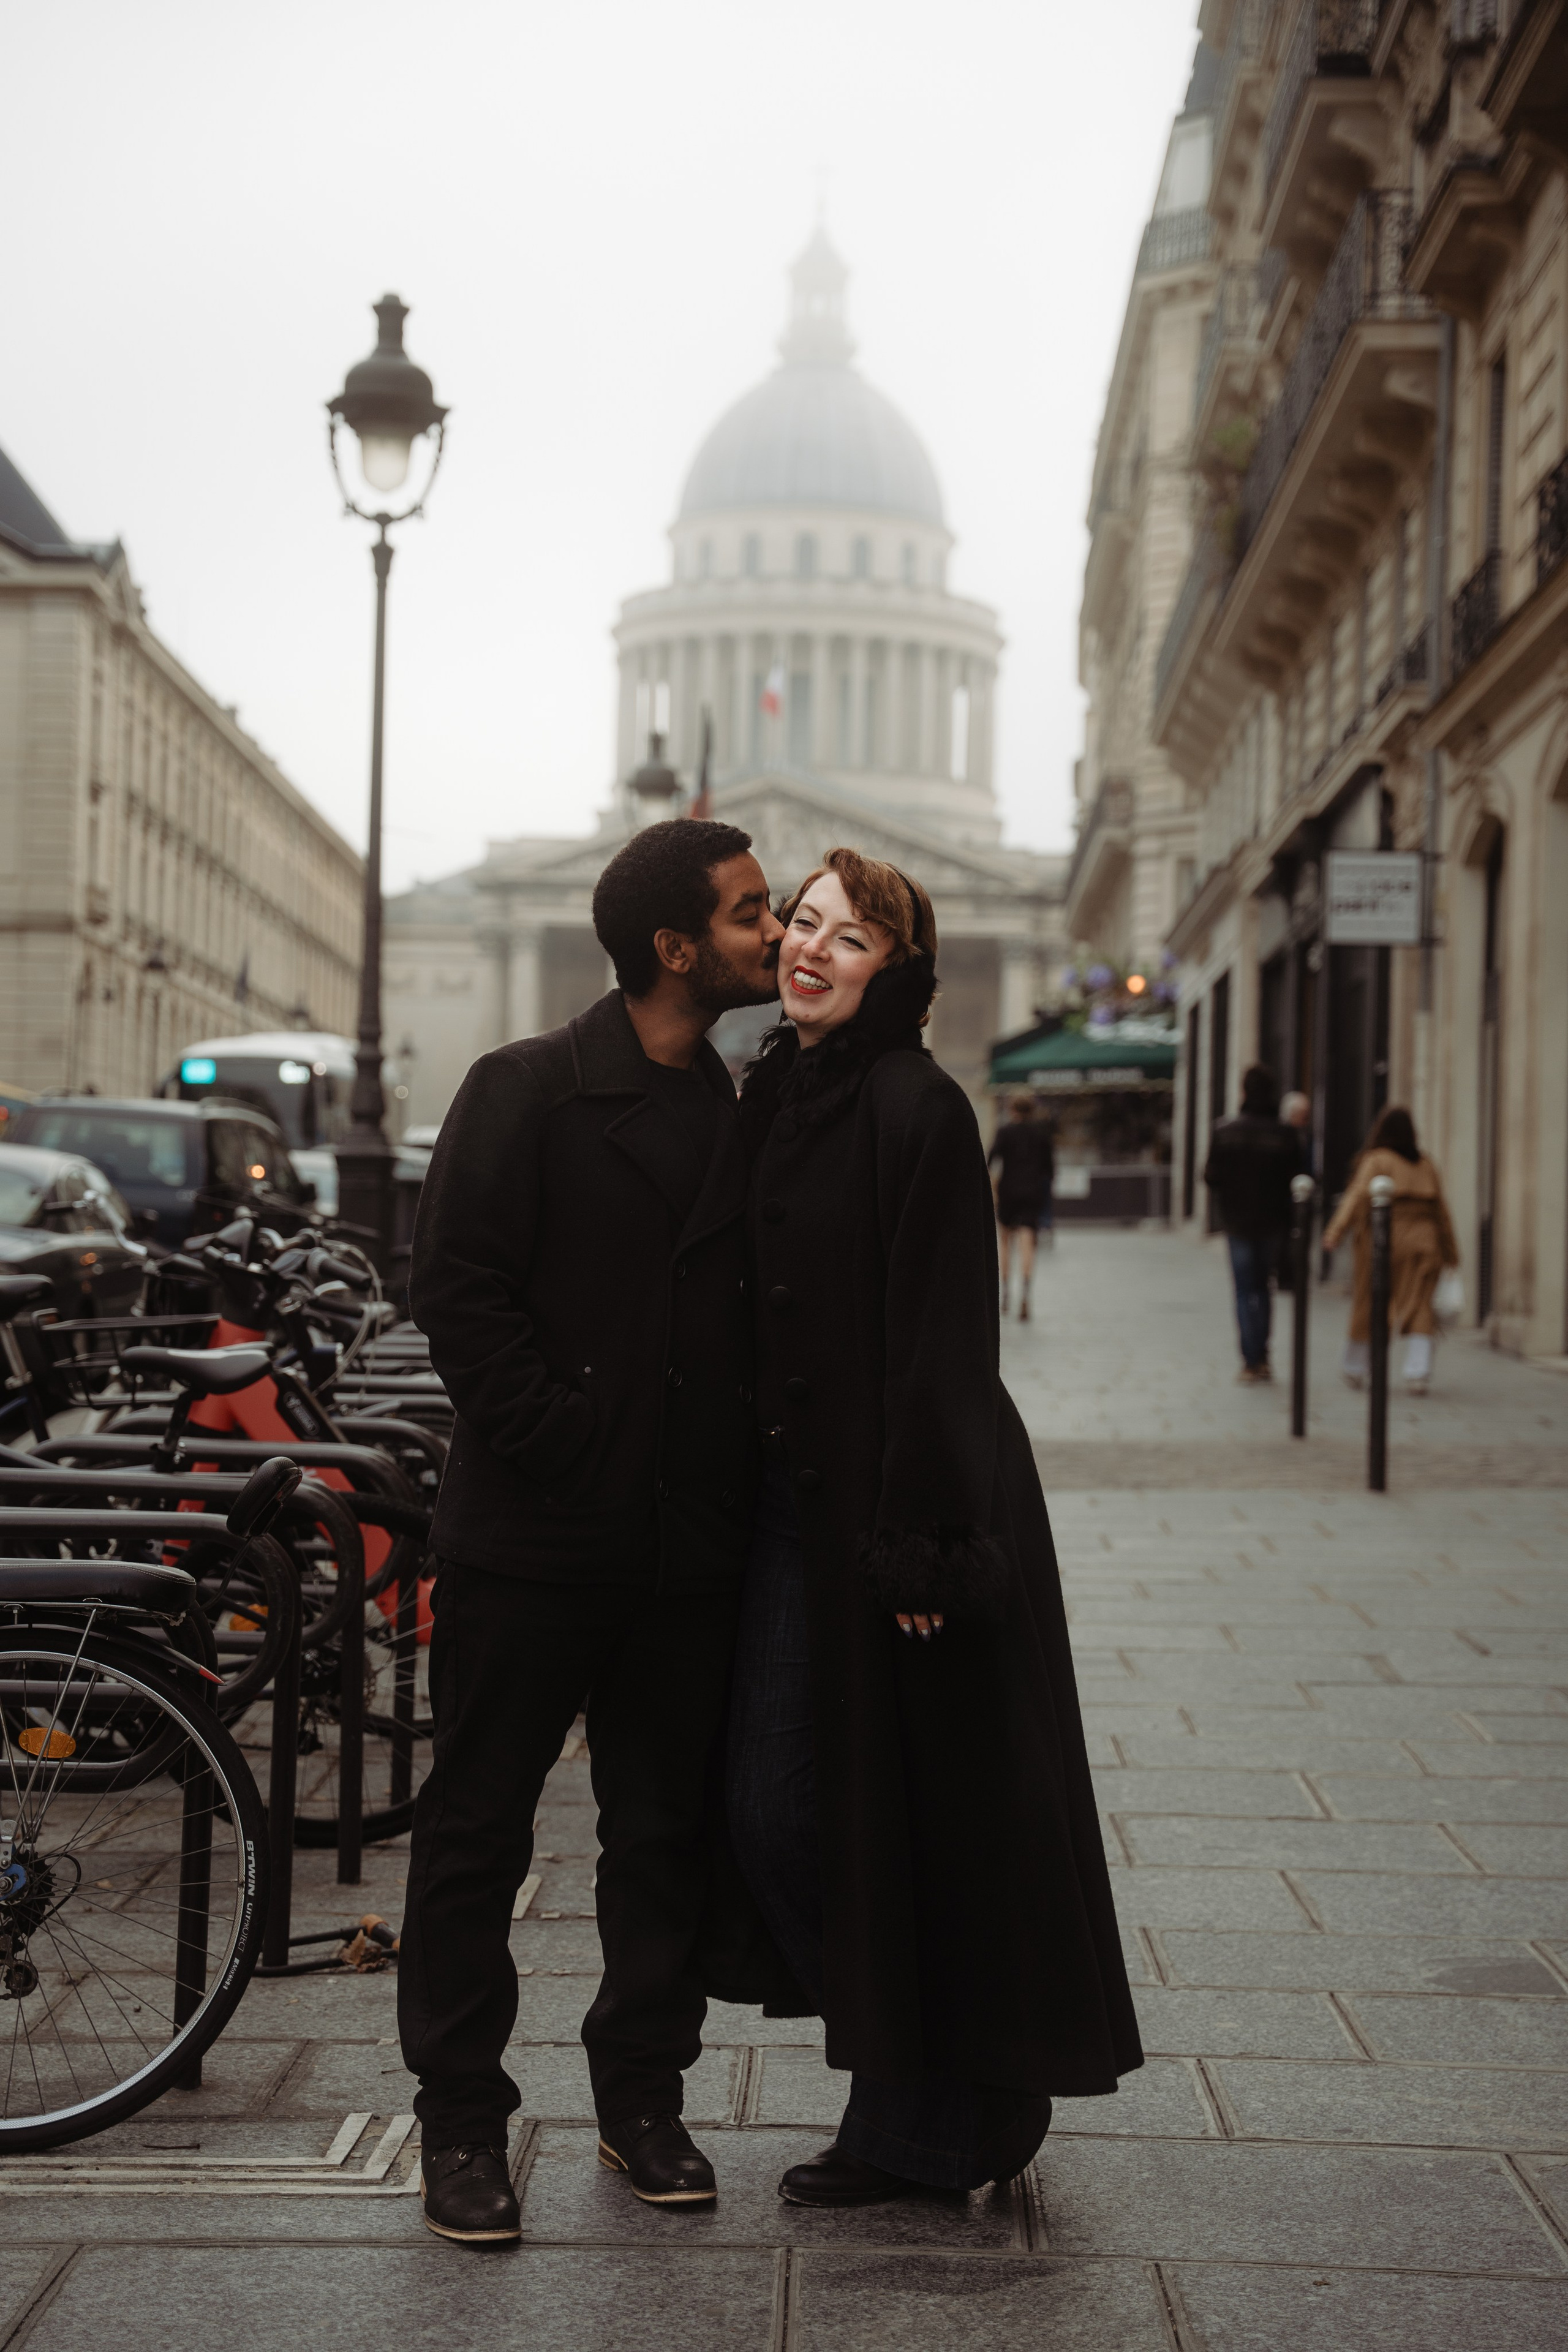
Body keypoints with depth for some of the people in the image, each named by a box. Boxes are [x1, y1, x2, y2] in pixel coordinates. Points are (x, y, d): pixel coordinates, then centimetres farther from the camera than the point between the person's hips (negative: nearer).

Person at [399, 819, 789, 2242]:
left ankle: (642, 2096, 26)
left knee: (668, 1832, 12)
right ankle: (462, 2120, 15)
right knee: (478, 1830, 4)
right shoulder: (526, 1094, -6)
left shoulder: (745, 1119, 11)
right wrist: (569, 1453, -14)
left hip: (689, 1550, 5)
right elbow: (459, 1294, -11)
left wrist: (737, 1477, 3)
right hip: (532, 1538, -5)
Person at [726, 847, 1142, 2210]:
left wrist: (916, 1536, -20)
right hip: (797, 1505, 8)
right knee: (773, 1806, 8)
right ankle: (904, 2095, 23)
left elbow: (942, 1340, -17)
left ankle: (953, 2117, 18)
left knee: (927, 1820, 2)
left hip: (906, 1499, -8)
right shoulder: (769, 1100, 11)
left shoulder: (917, 1110, -13)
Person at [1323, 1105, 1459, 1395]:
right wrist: (1450, 1250, 21)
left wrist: (1336, 1230, -25)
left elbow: (1359, 1196, -17)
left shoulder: (1376, 1161, -3)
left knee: (1370, 1305, 9)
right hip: (1422, 1239, 3)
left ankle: (1357, 1369, 22)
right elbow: (1440, 1210, 14)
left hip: (1382, 1240, -3)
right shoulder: (1425, 1165, 11)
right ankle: (1419, 1373, -14)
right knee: (1418, 1310, 0)